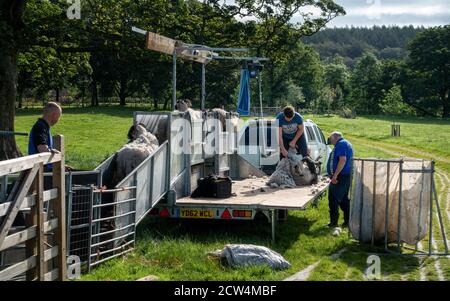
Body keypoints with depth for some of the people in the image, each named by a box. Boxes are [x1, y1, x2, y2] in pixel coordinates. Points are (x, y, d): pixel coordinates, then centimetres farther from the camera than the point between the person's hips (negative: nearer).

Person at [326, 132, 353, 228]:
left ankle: (333, 222, -5)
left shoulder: (340, 144, -12)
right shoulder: (347, 144, 21)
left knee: (333, 199, -6)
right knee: (344, 199, 15)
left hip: (341, 176, -10)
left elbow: (342, 160, -24)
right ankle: (348, 221, 17)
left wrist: (335, 175, -25)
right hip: (347, 176, 10)